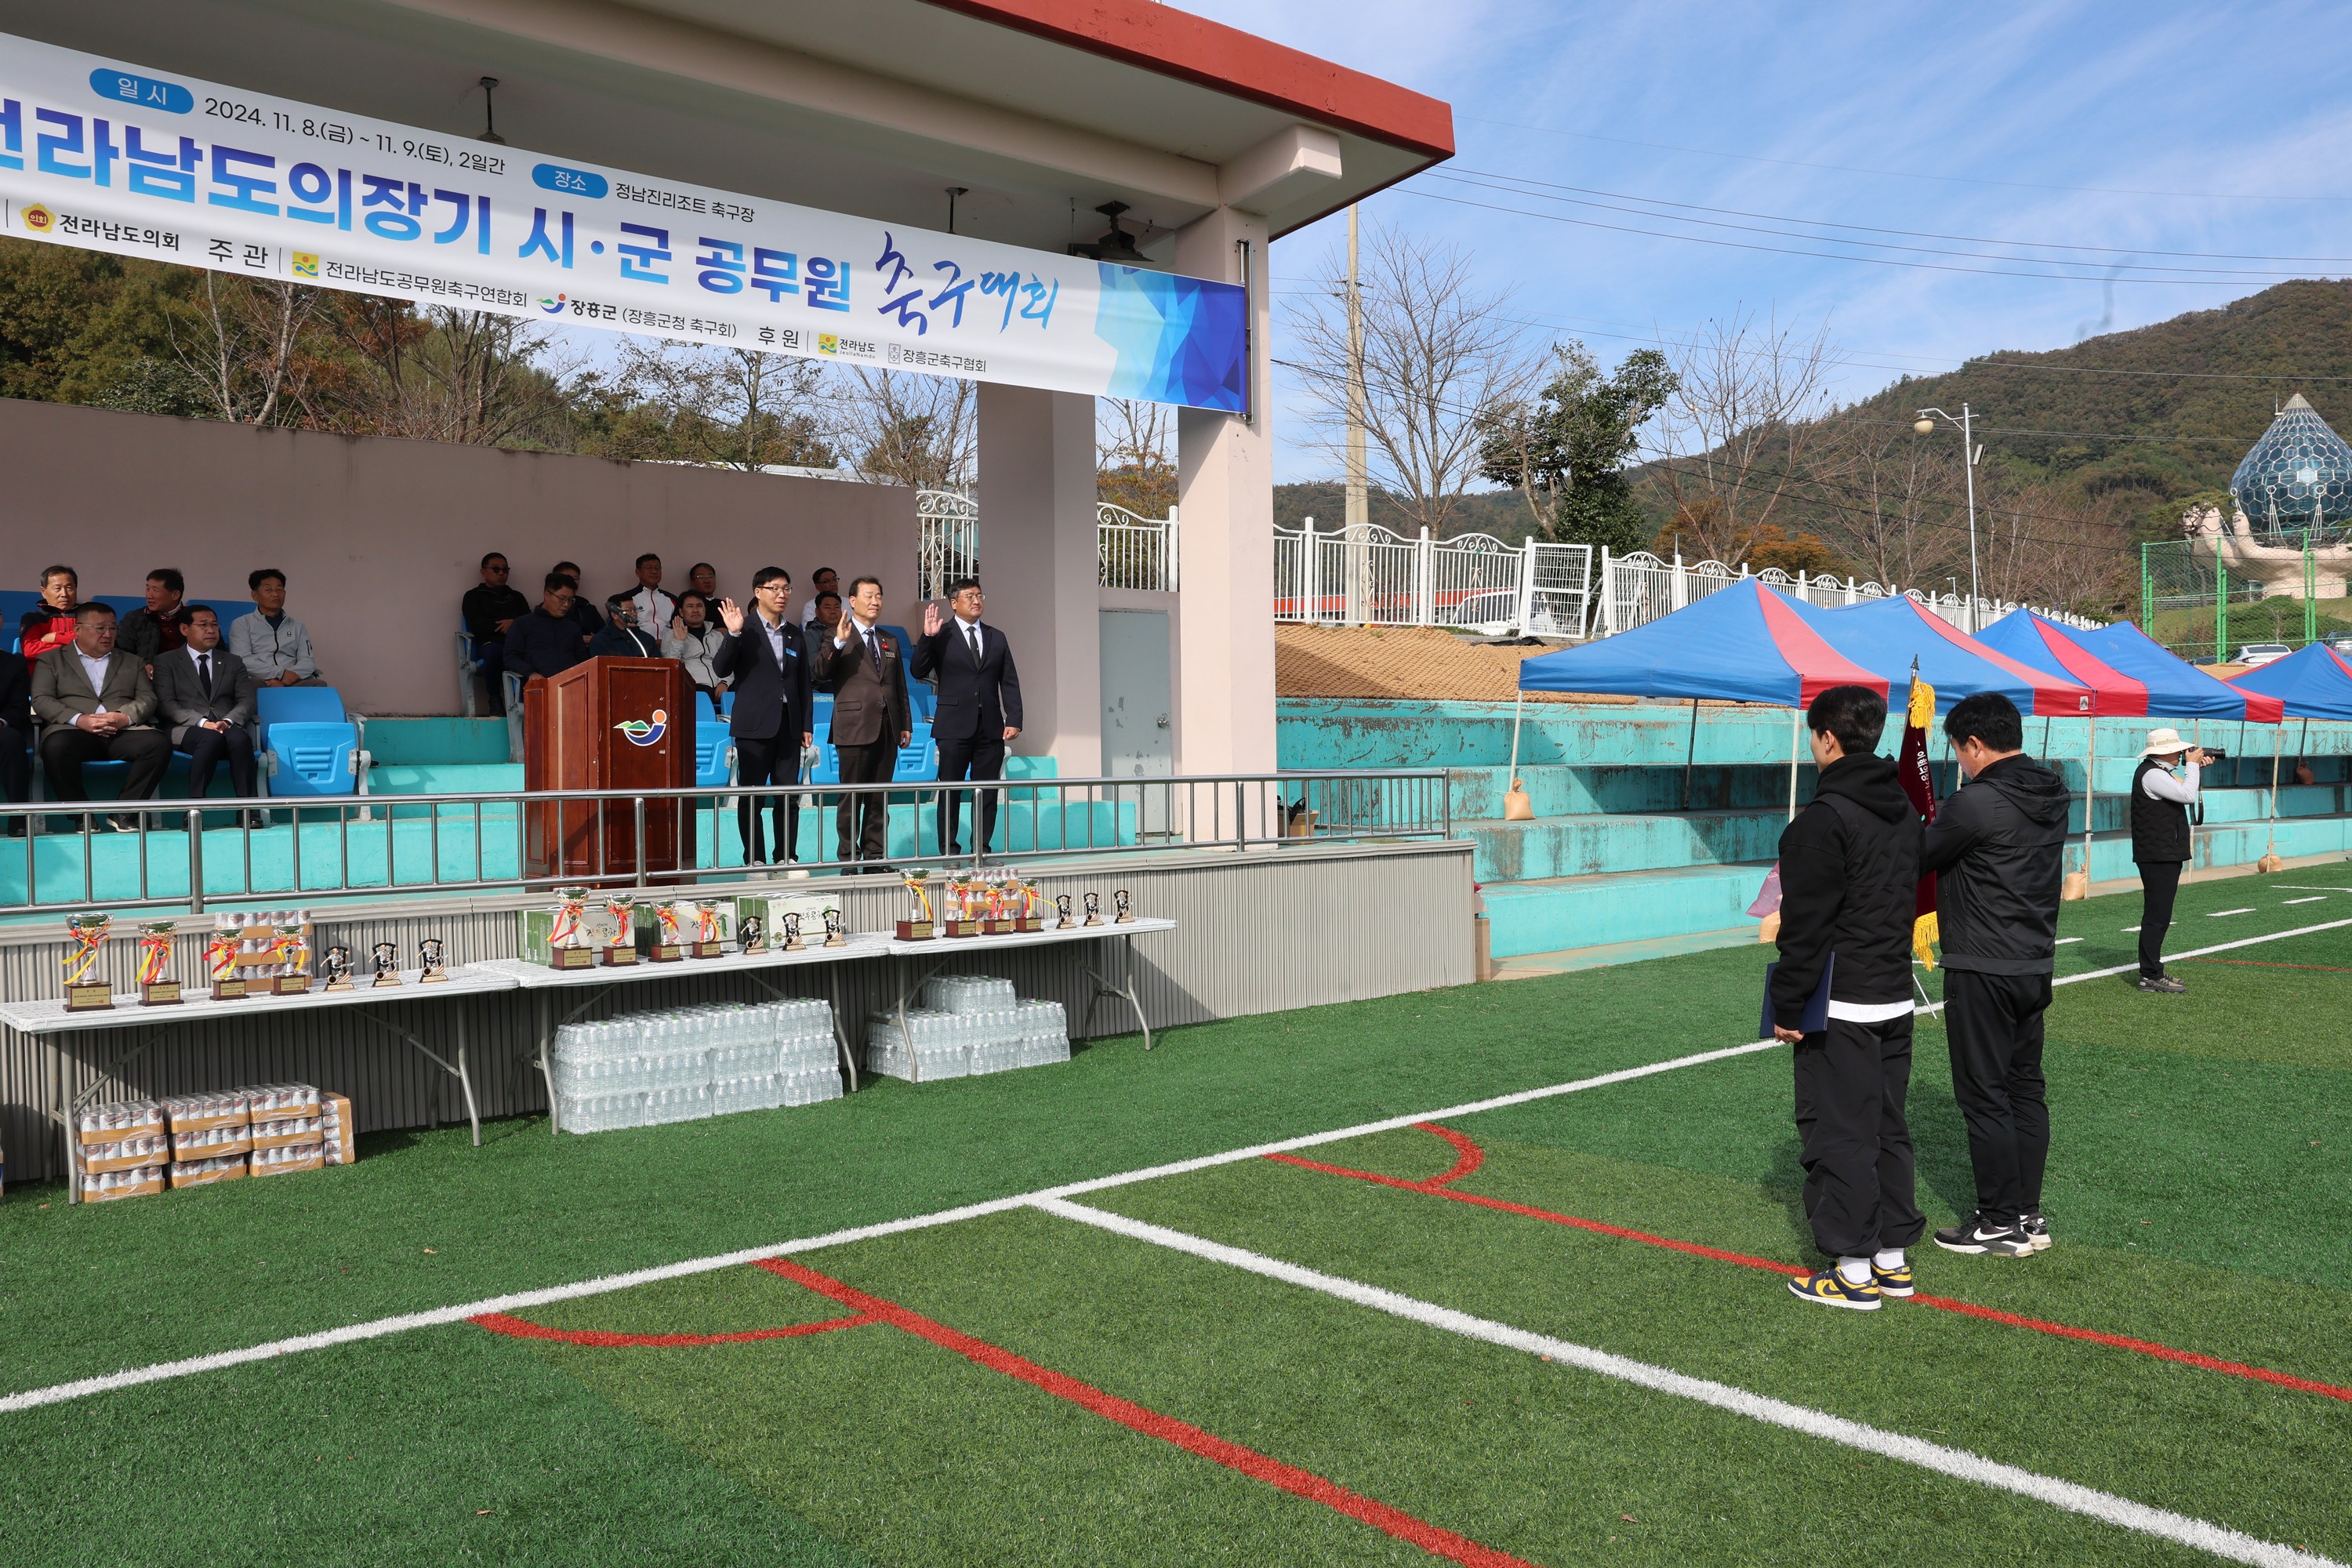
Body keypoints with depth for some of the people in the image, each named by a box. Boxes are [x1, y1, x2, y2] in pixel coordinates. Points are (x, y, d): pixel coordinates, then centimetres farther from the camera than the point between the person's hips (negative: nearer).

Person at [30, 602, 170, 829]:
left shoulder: (132, 662, 26)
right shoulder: (52, 660, 18)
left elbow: (148, 699, 14)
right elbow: (41, 700, 4)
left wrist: (125, 717, -9)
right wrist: (79, 720, -14)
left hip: (124, 732, 2)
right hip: (74, 731, -2)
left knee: (159, 743, -31)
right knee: (56, 747, -38)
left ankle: (123, 812, -21)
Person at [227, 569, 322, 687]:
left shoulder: (297, 626, 21)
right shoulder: (241, 624, 13)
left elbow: (307, 662, 7)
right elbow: (243, 661, -3)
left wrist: (284, 680, -13)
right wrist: (281, 673, -16)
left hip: (292, 682, 3)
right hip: (261, 682, -3)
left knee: (320, 685, -30)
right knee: (255, 684, -39)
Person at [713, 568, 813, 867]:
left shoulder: (794, 633, 13)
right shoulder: (744, 629, -2)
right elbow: (721, 670, -11)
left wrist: (806, 724, 11)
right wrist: (733, 634, -23)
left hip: (788, 725, 5)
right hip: (754, 724, -4)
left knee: (789, 796, 5)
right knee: (751, 797, 0)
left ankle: (786, 859, 12)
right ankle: (754, 861, 6)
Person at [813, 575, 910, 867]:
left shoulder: (890, 642, 18)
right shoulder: (838, 637, 1)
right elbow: (820, 674, -12)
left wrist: (906, 723, 14)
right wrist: (838, 643, -25)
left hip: (887, 729, 5)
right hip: (854, 728, -5)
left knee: (880, 798, 8)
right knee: (852, 797, -1)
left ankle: (875, 856, 14)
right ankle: (849, 858, 5)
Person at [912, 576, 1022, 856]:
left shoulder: (997, 638, 12)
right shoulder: (941, 636, 1)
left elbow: (1010, 683, 10)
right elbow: (918, 672, -7)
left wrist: (1014, 720, 0)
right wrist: (927, 637, -18)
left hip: (990, 727, 3)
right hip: (955, 726, -3)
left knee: (987, 791, 5)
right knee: (950, 791, 2)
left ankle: (982, 850, 13)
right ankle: (949, 852, 8)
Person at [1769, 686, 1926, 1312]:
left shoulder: (1823, 819, -18)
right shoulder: (1905, 811, 10)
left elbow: (1806, 926, -19)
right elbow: (1909, 899, 17)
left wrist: (1788, 1007, -13)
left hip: (1841, 1008, -9)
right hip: (1896, 999, 9)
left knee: (1837, 1133, -1)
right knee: (1888, 1126, 16)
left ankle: (1855, 1270, 4)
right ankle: (1893, 1256, 23)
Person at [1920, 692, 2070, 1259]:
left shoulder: (1977, 802, -19)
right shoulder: (2052, 795, 7)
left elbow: (1919, 860, -9)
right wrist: (1941, 825, 15)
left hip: (1983, 972, -9)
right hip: (2035, 966, 9)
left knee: (1984, 1096, 0)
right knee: (2025, 1089, 14)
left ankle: (2001, 1224, 7)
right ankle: (2029, 1216, 21)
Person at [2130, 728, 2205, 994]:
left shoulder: (2158, 772, 17)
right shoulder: (2151, 774, -16)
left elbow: (2182, 793, 27)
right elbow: (2188, 796, -23)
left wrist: (2196, 768, 14)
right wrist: (2192, 765, -10)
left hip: (2164, 855, 11)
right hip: (2158, 857, -11)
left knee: (2158, 916, 14)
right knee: (2156, 916, -8)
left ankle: (2153, 971, 21)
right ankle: (2151, 976, -5)